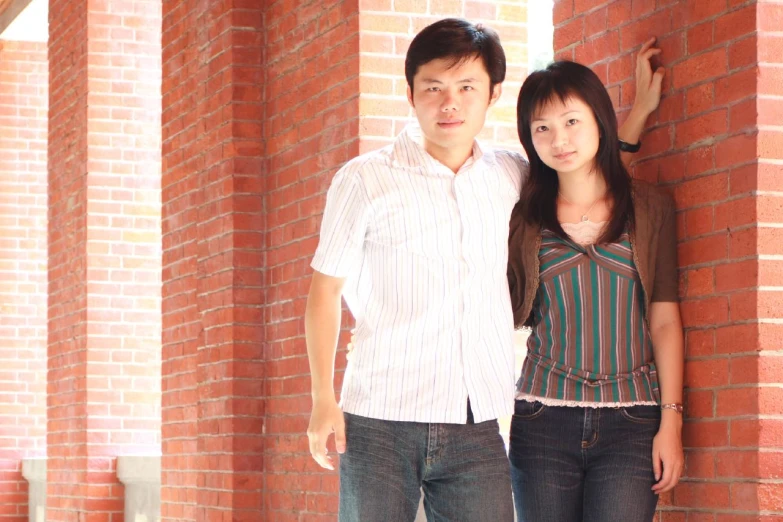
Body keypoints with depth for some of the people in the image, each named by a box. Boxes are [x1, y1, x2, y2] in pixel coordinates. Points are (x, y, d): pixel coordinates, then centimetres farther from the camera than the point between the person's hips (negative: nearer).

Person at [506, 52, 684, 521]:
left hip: (630, 425, -1)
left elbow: (664, 319, 3)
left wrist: (671, 421, -3)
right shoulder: (525, 216, 7)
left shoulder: (650, 208, 5)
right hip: (543, 420, 1)